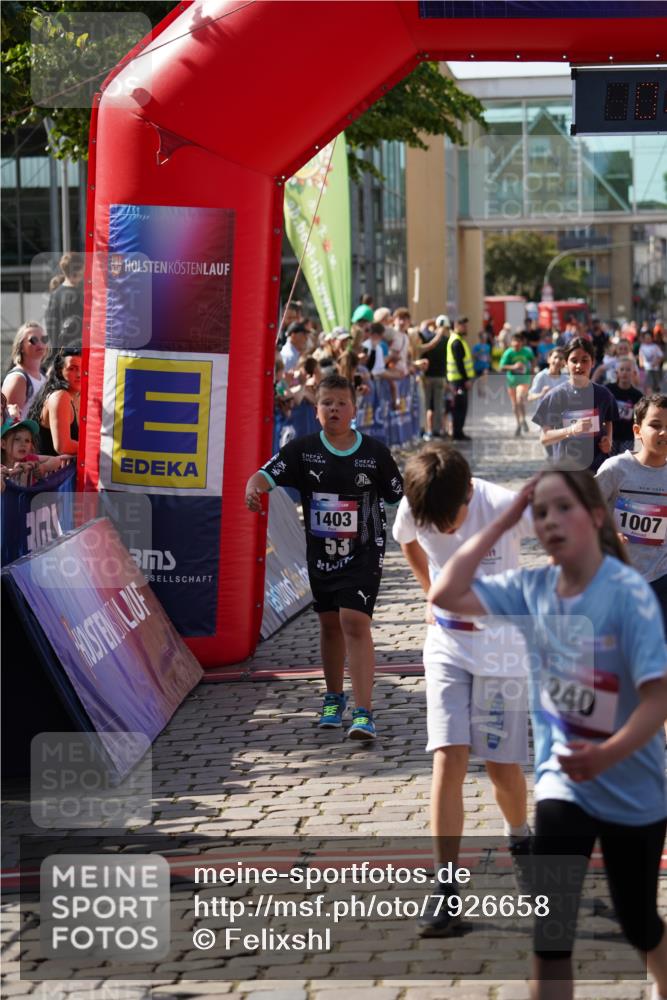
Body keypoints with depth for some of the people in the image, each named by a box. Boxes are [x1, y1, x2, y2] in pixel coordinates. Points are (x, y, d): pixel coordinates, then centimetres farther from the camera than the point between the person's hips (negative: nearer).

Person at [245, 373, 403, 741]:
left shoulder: (375, 453, -5)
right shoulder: (303, 449, -3)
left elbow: (401, 497, 3)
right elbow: (267, 474, -14)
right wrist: (253, 487, -36)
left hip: (363, 552, -3)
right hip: (320, 553, 3)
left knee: (355, 622, -16)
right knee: (330, 625, 16)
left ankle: (364, 712, -18)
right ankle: (334, 698, 37)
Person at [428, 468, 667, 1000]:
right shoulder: (532, 587, -6)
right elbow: (446, 594, -8)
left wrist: (607, 755, -42)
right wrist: (500, 525, -11)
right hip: (564, 781, 3)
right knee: (550, 931, -9)